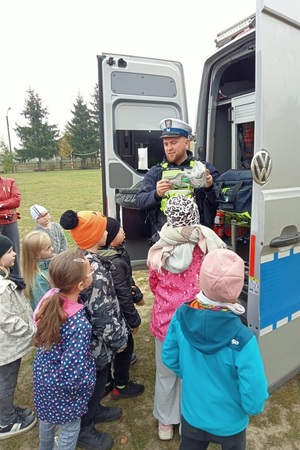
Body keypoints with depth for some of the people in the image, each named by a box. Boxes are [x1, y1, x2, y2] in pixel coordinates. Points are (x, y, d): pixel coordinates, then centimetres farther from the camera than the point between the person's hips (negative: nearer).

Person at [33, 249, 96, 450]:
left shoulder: (50, 297, -20)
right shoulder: (79, 324, -39)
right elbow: (72, 374, -30)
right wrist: (89, 383, -12)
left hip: (44, 374, 7)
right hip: (63, 387, -7)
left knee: (47, 417, 34)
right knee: (69, 430, 23)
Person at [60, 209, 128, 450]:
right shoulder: (94, 269, -33)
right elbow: (102, 313, -28)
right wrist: (118, 339, -13)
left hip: (94, 337, 9)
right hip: (97, 340, -9)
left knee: (98, 380, 29)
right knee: (95, 382, 15)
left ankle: (94, 410, 53)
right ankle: (84, 429, 38)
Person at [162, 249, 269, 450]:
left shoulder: (182, 315, -23)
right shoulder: (242, 339, -36)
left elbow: (169, 357, -6)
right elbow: (254, 403, -26)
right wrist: (258, 402, -3)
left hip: (192, 414, 3)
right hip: (229, 423, -2)